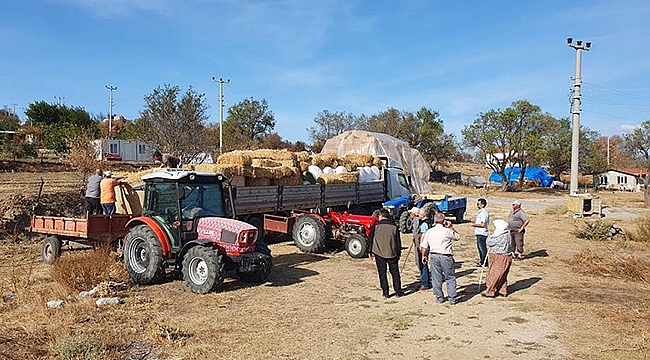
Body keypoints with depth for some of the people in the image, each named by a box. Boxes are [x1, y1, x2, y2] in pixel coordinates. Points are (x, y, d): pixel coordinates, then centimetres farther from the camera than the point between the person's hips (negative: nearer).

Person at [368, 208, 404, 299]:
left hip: (379, 254, -1)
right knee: (395, 272, 14)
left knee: (382, 273, 7)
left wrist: (371, 252, 8)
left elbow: (370, 240, -2)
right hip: (392, 254, 1)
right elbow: (398, 242, 4)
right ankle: (398, 291, 16)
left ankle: (385, 293, 8)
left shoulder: (376, 226, -5)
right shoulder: (394, 227, 0)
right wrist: (398, 254, 14)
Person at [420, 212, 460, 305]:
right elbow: (458, 236, 9)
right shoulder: (447, 231, -9)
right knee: (450, 278, 8)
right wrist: (451, 227, 10)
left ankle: (439, 298, 17)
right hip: (446, 256, -3)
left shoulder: (429, 232, 2)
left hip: (434, 256, 3)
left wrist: (423, 256, 19)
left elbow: (424, 246, 6)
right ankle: (452, 299, 9)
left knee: (436, 279, 11)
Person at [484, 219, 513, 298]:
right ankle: (503, 291, 26)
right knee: (502, 276, 19)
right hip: (506, 256, 9)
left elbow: (489, 242, -15)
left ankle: (490, 292, 7)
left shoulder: (500, 236, -23)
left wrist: (490, 236, 3)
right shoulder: (507, 234, 7)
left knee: (493, 275, 1)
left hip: (499, 258, -9)